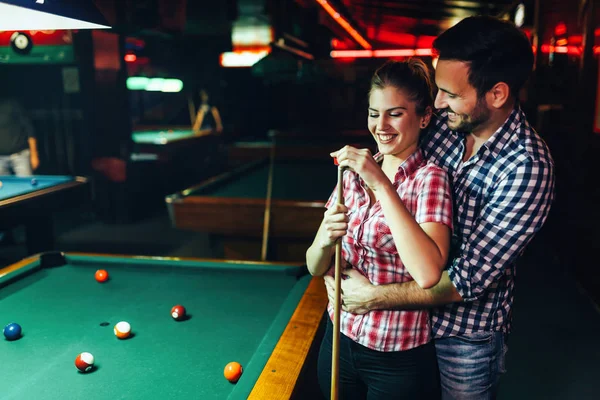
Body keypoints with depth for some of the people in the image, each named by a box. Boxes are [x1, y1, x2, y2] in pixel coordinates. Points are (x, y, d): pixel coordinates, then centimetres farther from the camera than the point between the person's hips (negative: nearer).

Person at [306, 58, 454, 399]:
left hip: (399, 362, -4)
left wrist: (382, 184, -29)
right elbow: (315, 267, 1)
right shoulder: (353, 173, 1)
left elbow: (428, 274, -32)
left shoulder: (429, 178, -14)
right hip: (339, 342, 5)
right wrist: (325, 241, -21)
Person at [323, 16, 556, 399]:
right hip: (413, 314, 5)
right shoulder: (448, 123, -10)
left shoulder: (528, 167, -28)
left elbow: (469, 279, -27)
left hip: (467, 335, -5)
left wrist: (374, 296, -23)